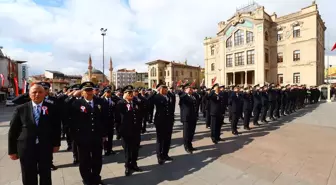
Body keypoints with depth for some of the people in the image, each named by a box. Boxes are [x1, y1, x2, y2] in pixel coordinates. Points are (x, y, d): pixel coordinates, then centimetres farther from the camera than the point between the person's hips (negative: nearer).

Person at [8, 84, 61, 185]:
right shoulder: (20, 109, -2)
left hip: (45, 148, 0)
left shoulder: (51, 108, -4)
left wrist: (56, 143, 0)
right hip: (26, 148, 1)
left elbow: (57, 127, 0)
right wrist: (12, 150, 1)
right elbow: (13, 130, 1)